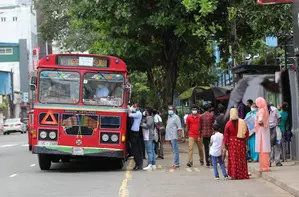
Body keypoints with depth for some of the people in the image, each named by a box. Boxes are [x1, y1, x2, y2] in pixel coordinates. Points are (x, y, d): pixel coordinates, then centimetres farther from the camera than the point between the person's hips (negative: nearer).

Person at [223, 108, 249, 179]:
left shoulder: (228, 124, -8)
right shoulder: (242, 122, -4)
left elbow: (226, 135, -4)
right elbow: (247, 133, 2)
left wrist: (225, 144, 3)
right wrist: (245, 138, 16)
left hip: (232, 143, -1)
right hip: (241, 142, 2)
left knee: (233, 158, 5)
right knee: (241, 158, 9)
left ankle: (233, 175, 1)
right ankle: (242, 175, 11)